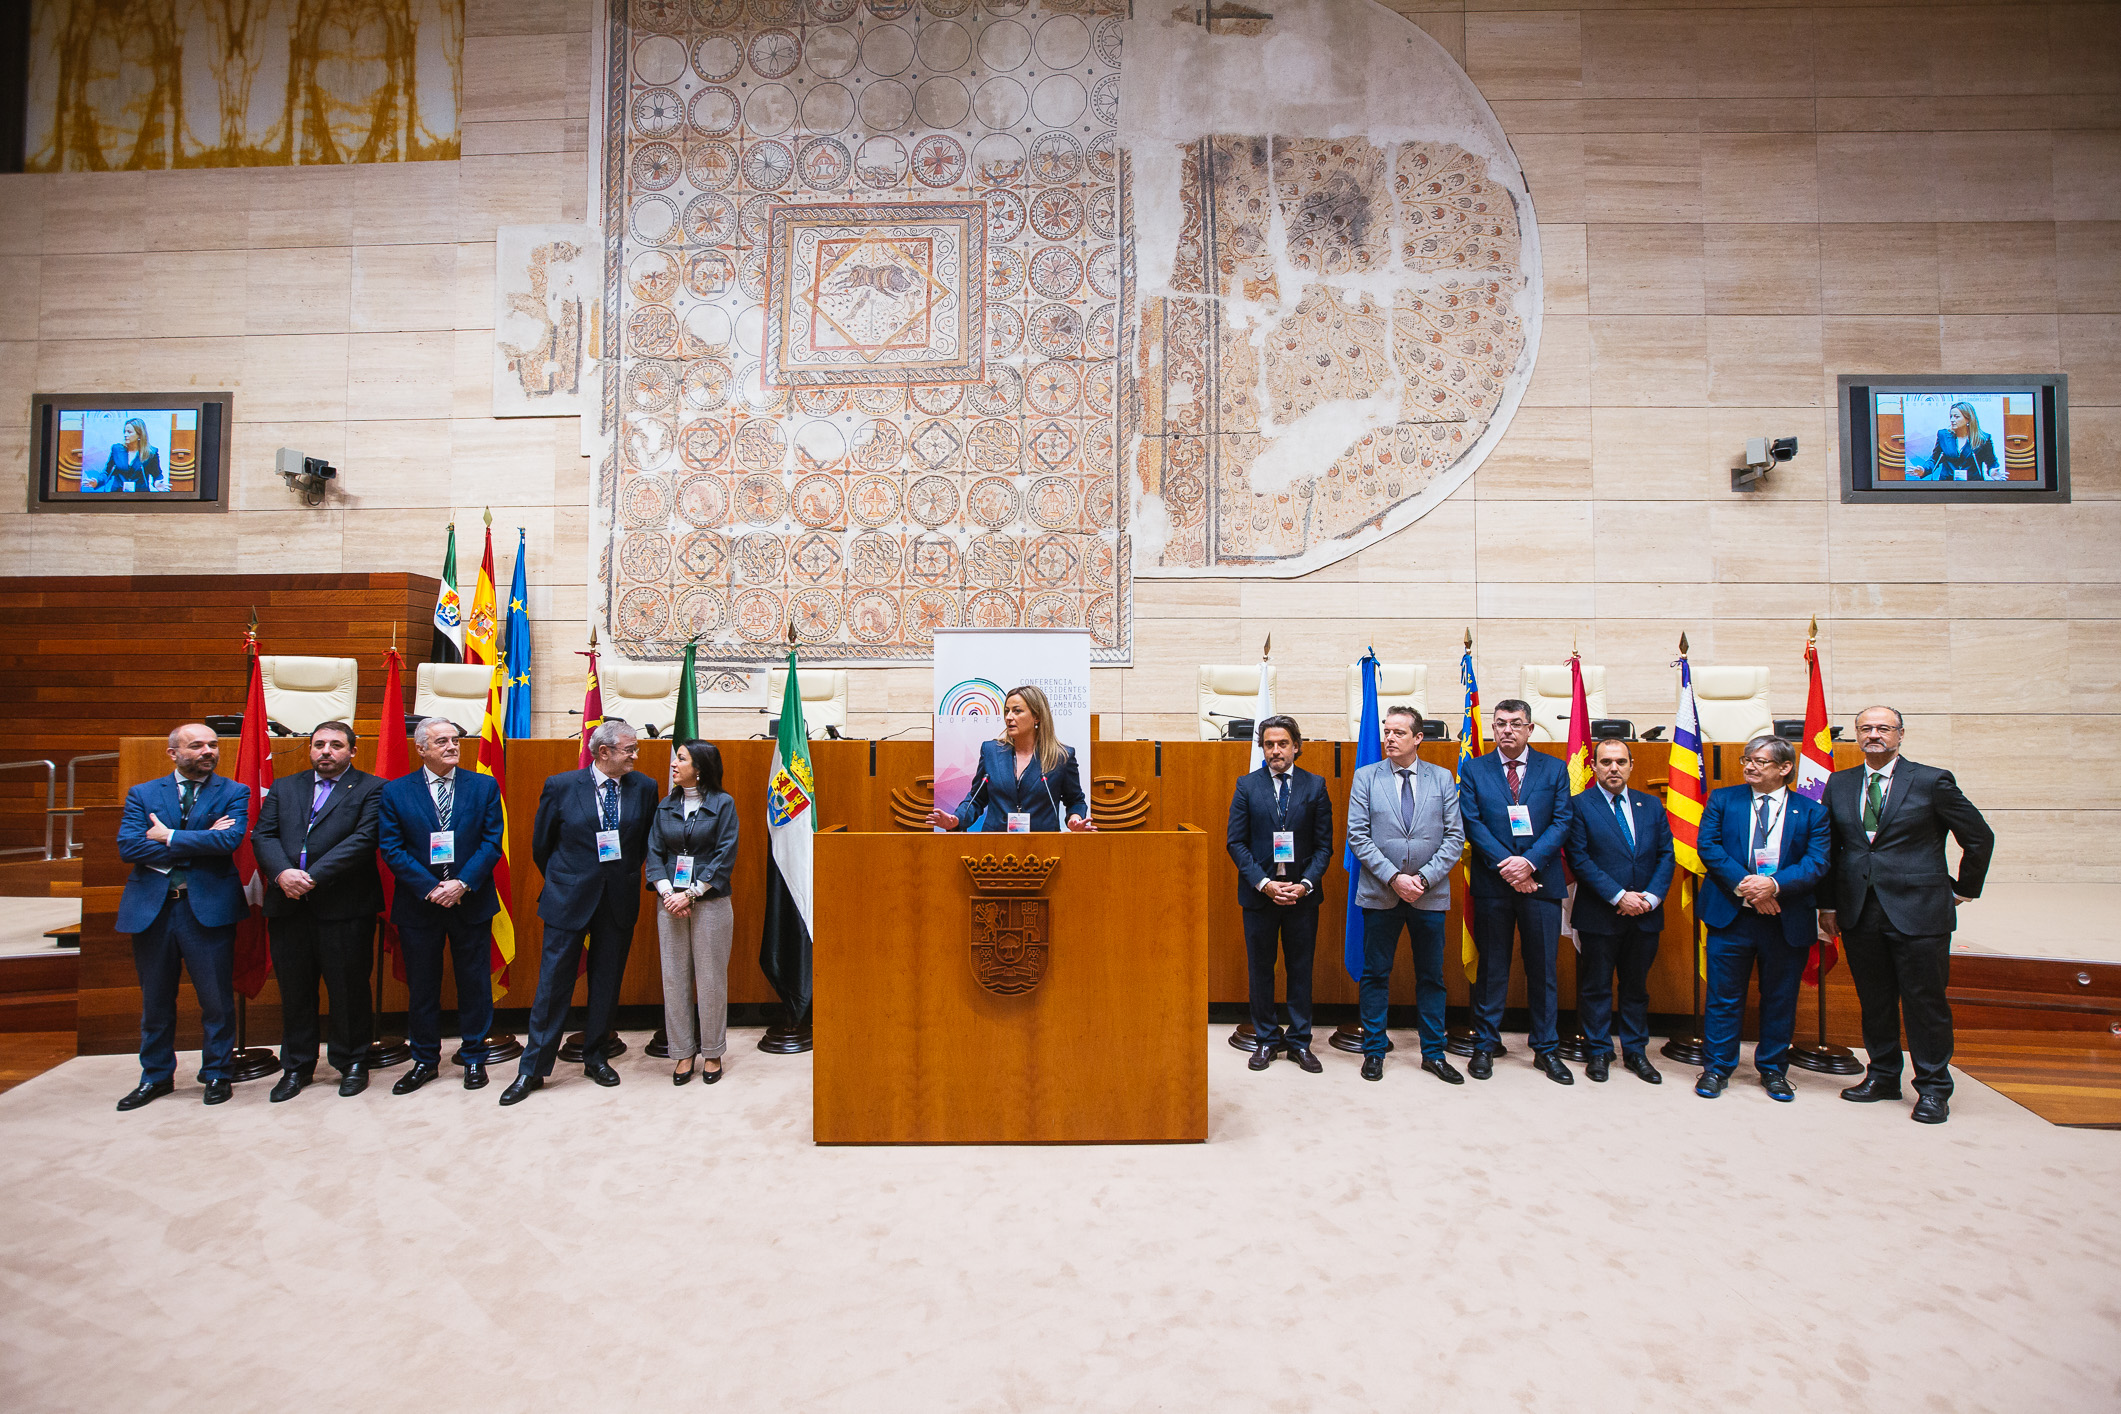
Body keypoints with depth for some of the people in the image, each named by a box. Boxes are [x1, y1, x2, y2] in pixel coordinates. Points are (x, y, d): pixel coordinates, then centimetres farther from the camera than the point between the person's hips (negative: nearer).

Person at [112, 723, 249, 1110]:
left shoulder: (234, 794, 2)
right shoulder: (142, 794, 8)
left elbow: (229, 840, -15)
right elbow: (127, 846, -6)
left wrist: (169, 838, -8)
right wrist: (200, 841, -12)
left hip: (208, 907, -2)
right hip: (151, 908, 3)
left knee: (216, 998, 3)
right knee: (155, 1000, 14)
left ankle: (216, 1073, 18)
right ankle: (156, 1076, 29)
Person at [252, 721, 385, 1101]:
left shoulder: (371, 789, 0)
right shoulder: (284, 788, 16)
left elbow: (363, 839, -11)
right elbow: (263, 835, 6)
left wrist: (314, 877, -17)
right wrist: (282, 873, -13)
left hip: (344, 908, -4)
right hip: (288, 906, 4)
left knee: (349, 989, 3)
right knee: (294, 990, 13)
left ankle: (352, 1063, 18)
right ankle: (296, 1066, 26)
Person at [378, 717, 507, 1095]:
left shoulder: (484, 787, 2)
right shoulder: (395, 792, 1)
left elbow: (492, 843, -3)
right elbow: (392, 850, -4)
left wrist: (462, 883, -15)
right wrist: (430, 888, -14)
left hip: (471, 903, 0)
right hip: (418, 905, 0)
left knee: (475, 983, 8)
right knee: (421, 986, 11)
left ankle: (474, 1058, 22)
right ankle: (425, 1061, 26)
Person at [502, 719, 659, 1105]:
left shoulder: (644, 788, -2)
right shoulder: (561, 786, -7)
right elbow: (541, 843, 5)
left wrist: (627, 876, 11)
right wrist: (562, 884, 12)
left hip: (620, 900, 2)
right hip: (570, 899, -2)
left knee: (607, 983, 12)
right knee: (554, 983, 3)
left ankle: (594, 1058, 28)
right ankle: (533, 1069, 16)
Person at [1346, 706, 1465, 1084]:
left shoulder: (1443, 779, 4)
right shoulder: (1366, 777, 1)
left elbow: (1455, 836, 0)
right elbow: (1357, 835, -4)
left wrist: (1424, 878, -11)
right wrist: (1393, 877, -13)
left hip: (1430, 894, 1)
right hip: (1379, 894, -1)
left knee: (1431, 977, 11)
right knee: (1375, 975, 6)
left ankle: (1433, 1053, 24)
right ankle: (1374, 1051, 19)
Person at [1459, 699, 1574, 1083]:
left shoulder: (1554, 769, 6)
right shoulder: (1474, 770, 5)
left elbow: (1561, 822, -1)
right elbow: (1473, 824, -3)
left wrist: (1530, 862, -14)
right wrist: (1505, 865, -13)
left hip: (1541, 883, 1)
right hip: (1492, 884, -1)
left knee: (1543, 968, 8)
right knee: (1491, 968, 7)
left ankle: (1546, 1048, 21)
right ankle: (1485, 1045, 17)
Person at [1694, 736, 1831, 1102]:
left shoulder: (1811, 811, 4)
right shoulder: (1723, 799, 4)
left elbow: (1816, 864, -6)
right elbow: (1708, 845, -5)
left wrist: (1774, 884, -21)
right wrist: (1744, 884, -16)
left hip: (1787, 919, 1)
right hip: (1731, 916, -1)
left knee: (1780, 999, 12)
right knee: (1724, 996, 4)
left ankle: (1773, 1070, 28)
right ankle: (1717, 1068, 16)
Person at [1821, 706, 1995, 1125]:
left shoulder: (1932, 781, -2)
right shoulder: (1839, 784, 8)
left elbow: (1980, 838, 6)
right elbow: (1829, 848, 12)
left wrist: (1964, 890, 8)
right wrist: (1829, 904, 10)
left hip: (1918, 912, -3)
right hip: (1859, 913, 3)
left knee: (1925, 1001, 3)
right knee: (1874, 1001, 12)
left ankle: (1933, 1089, 16)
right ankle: (1882, 1076, 25)